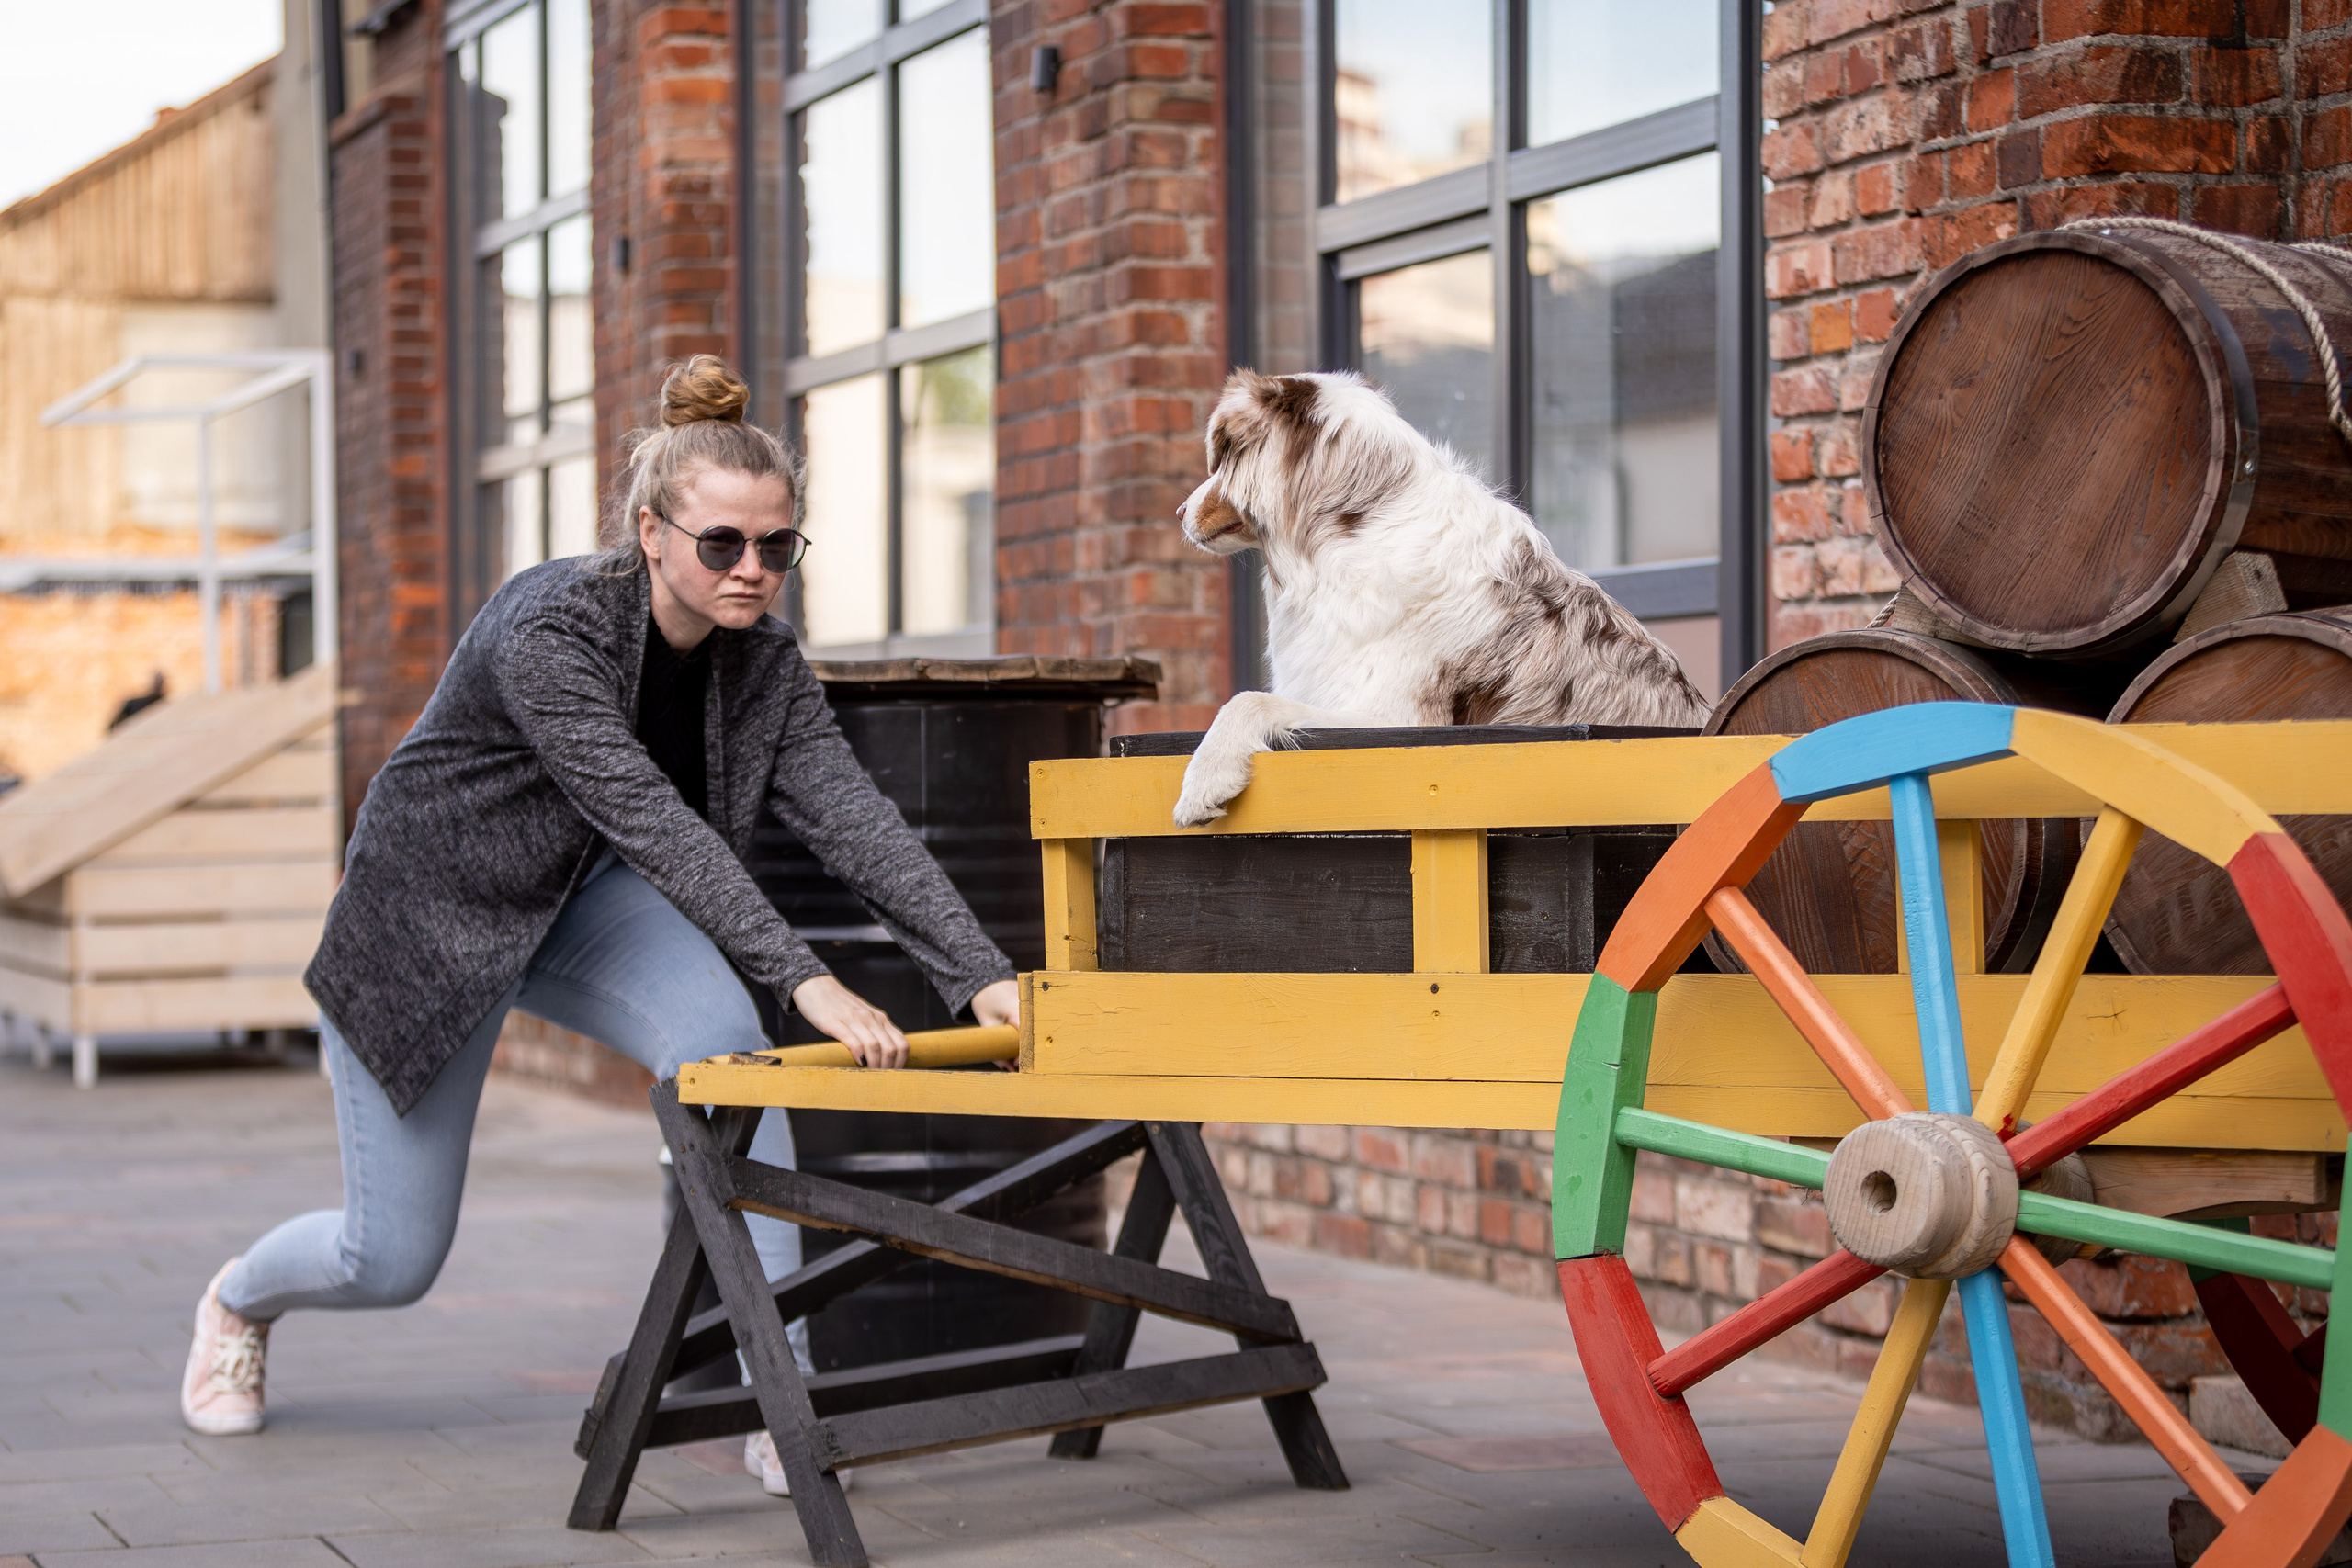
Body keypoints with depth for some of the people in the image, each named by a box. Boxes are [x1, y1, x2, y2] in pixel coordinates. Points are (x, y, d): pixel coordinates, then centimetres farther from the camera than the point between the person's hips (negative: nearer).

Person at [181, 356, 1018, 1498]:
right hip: (429, 913, -4)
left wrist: (983, 977, -33)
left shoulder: (764, 663, -14)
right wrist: (805, 982, -48)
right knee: (393, 1262, 4)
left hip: (581, 905, 5)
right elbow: (652, 821, -41)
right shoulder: (548, 629, -33)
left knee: (722, 1041, -29)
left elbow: (853, 818, -22)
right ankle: (240, 1299, 43)